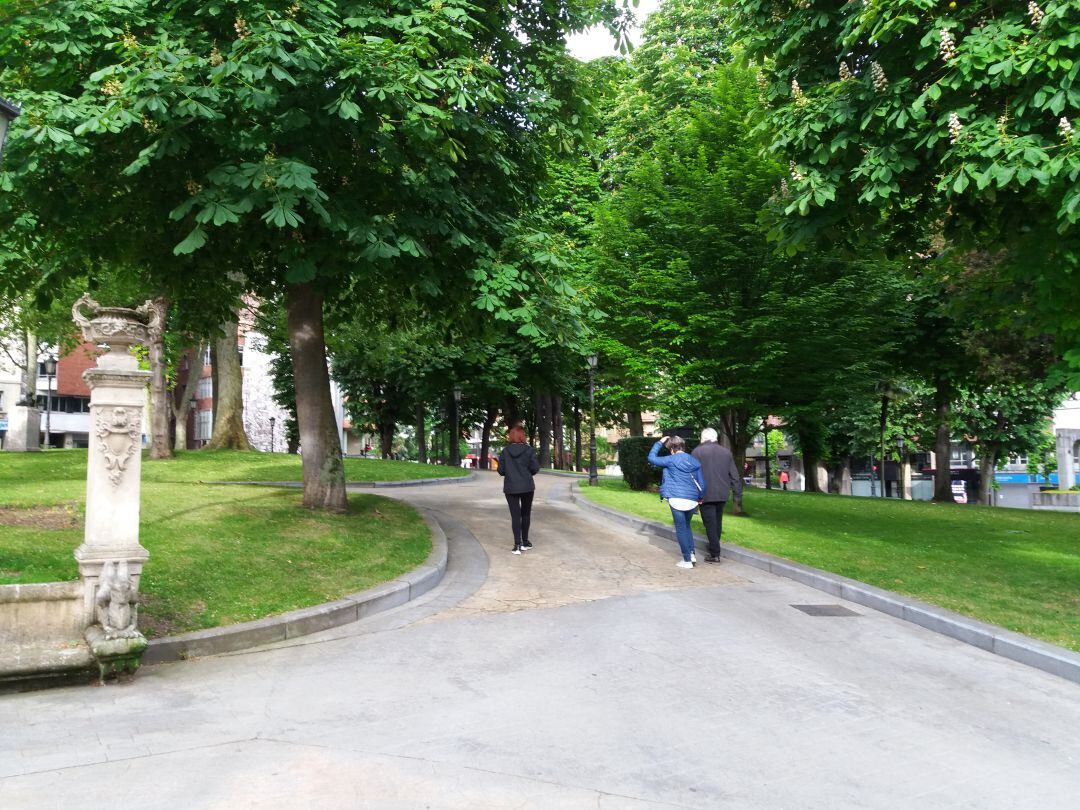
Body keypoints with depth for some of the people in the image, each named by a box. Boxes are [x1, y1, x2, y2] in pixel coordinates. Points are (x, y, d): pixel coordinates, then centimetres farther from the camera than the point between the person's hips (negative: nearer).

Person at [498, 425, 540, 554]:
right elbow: (535, 468, -8)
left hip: (510, 487, 0)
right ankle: (525, 541, 22)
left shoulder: (505, 451, -3)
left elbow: (501, 470, -3)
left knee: (515, 515, 1)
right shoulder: (528, 450, -6)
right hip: (527, 486, 0)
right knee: (525, 514, 15)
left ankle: (517, 544, -7)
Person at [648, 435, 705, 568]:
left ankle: (687, 560, 4)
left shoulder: (671, 460, -6)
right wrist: (699, 498, 20)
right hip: (692, 501, 5)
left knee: (681, 528, 4)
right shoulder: (695, 462, 7)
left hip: (677, 499, -5)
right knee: (686, 526, 23)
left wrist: (659, 443, 10)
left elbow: (651, 458, 2)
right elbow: (701, 483, 7)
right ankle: (692, 553, 14)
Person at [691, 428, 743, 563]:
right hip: (722, 495, 5)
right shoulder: (726, 452, 8)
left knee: (710, 523, -2)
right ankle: (714, 547, 31)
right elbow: (734, 475, 9)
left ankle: (715, 554, -4)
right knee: (718, 522, 19)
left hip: (706, 495, -5)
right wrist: (737, 493, 14)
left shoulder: (697, 451, -5)